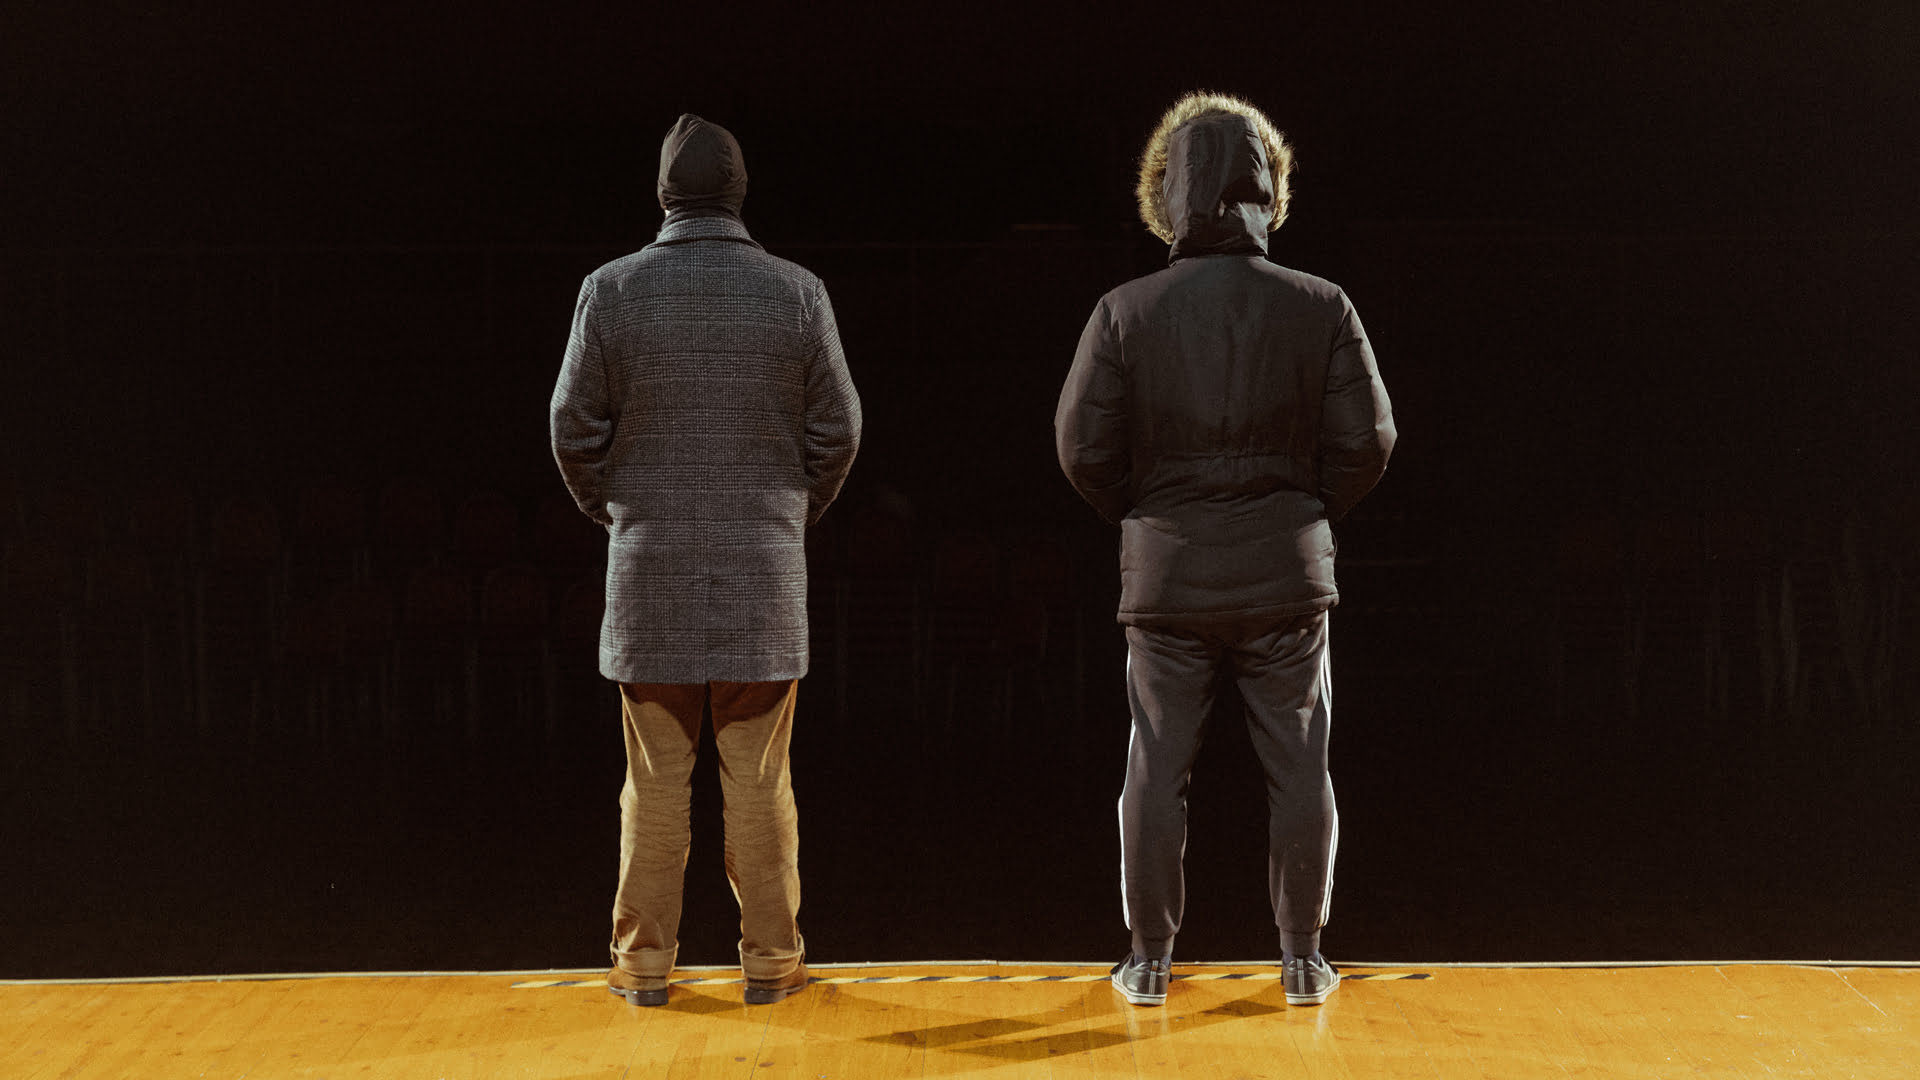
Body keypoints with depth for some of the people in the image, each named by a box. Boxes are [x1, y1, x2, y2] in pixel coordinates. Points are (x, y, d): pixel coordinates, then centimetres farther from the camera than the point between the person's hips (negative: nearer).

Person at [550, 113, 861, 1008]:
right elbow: (836, 431, 3)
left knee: (656, 780, 7)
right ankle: (769, 956, 13)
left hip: (650, 568, 0)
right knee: (759, 780, 6)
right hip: (763, 569, 0)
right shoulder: (796, 293, -2)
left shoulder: (611, 291, -4)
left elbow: (576, 430, 0)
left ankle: (645, 959, 13)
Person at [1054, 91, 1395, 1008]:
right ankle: (1302, 957, 16)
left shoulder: (1124, 312, -7)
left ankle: (1150, 958, 16)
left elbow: (1083, 447, -6)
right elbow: (1366, 441, -4)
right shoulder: (1320, 308, -6)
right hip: (1287, 572, 0)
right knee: (1299, 771, 11)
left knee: (1157, 770, 9)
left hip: (1166, 577, 0)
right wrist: (1308, 512, 12)